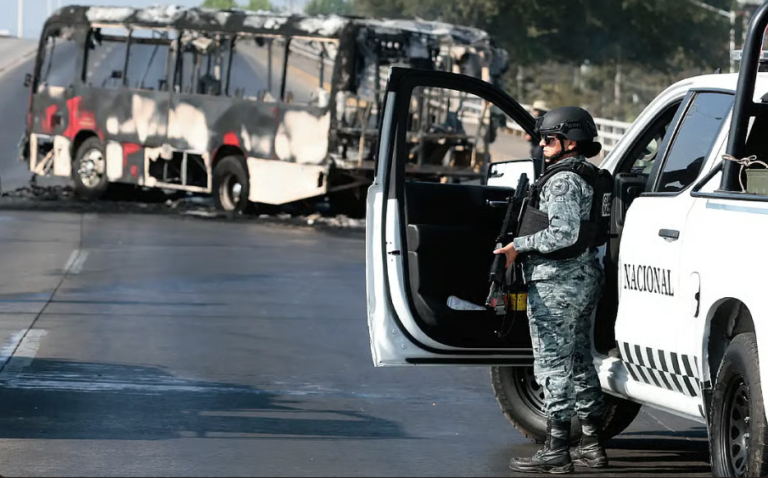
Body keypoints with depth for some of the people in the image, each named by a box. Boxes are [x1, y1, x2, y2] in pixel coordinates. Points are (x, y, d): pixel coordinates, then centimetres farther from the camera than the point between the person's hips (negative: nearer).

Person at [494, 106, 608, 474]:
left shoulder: (562, 179, -15)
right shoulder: (590, 178, 16)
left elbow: (564, 234, -25)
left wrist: (519, 247, -17)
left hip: (557, 282, -10)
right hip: (585, 278, 10)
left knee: (553, 364, -7)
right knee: (579, 362, 15)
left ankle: (556, 450, -6)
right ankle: (591, 446, 20)